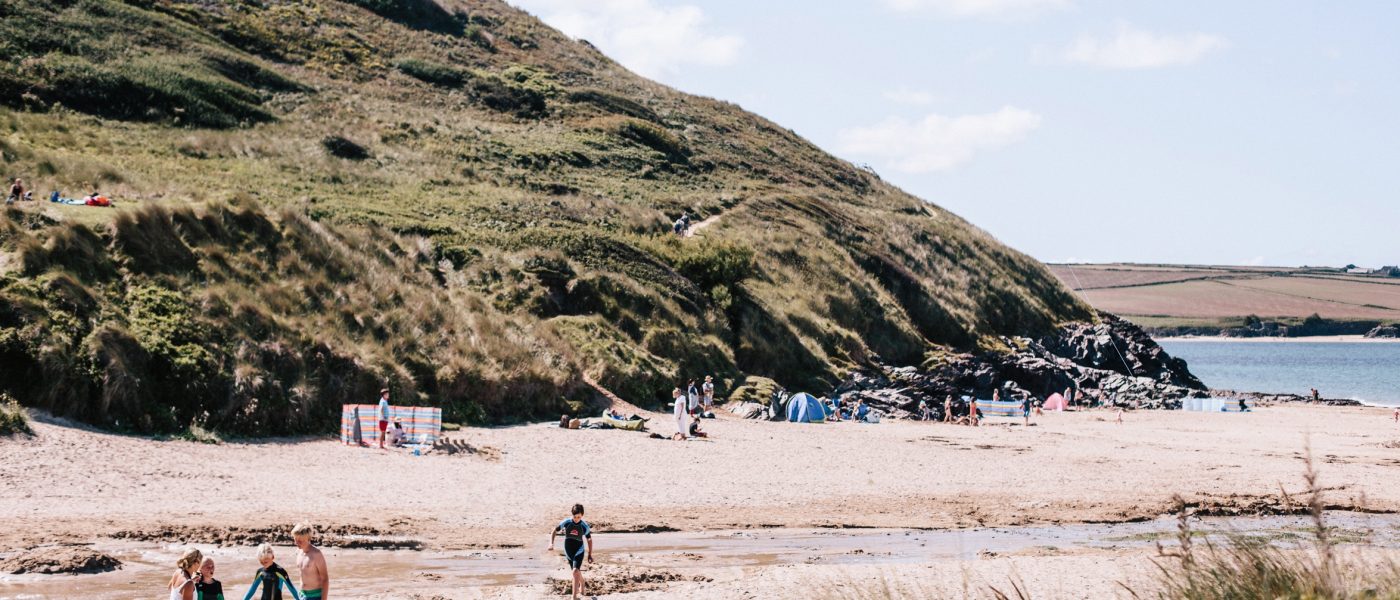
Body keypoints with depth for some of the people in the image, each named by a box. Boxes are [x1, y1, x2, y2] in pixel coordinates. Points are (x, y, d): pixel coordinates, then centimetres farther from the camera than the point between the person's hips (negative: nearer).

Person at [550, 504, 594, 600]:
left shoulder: (584, 526, -13)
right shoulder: (566, 522, -11)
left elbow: (589, 539, 0)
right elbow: (554, 531, 1)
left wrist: (590, 554, 5)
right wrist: (551, 543, -13)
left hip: (579, 552, -3)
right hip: (568, 552, 3)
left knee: (575, 571, -21)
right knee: (577, 572, 19)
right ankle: (581, 590, 46)